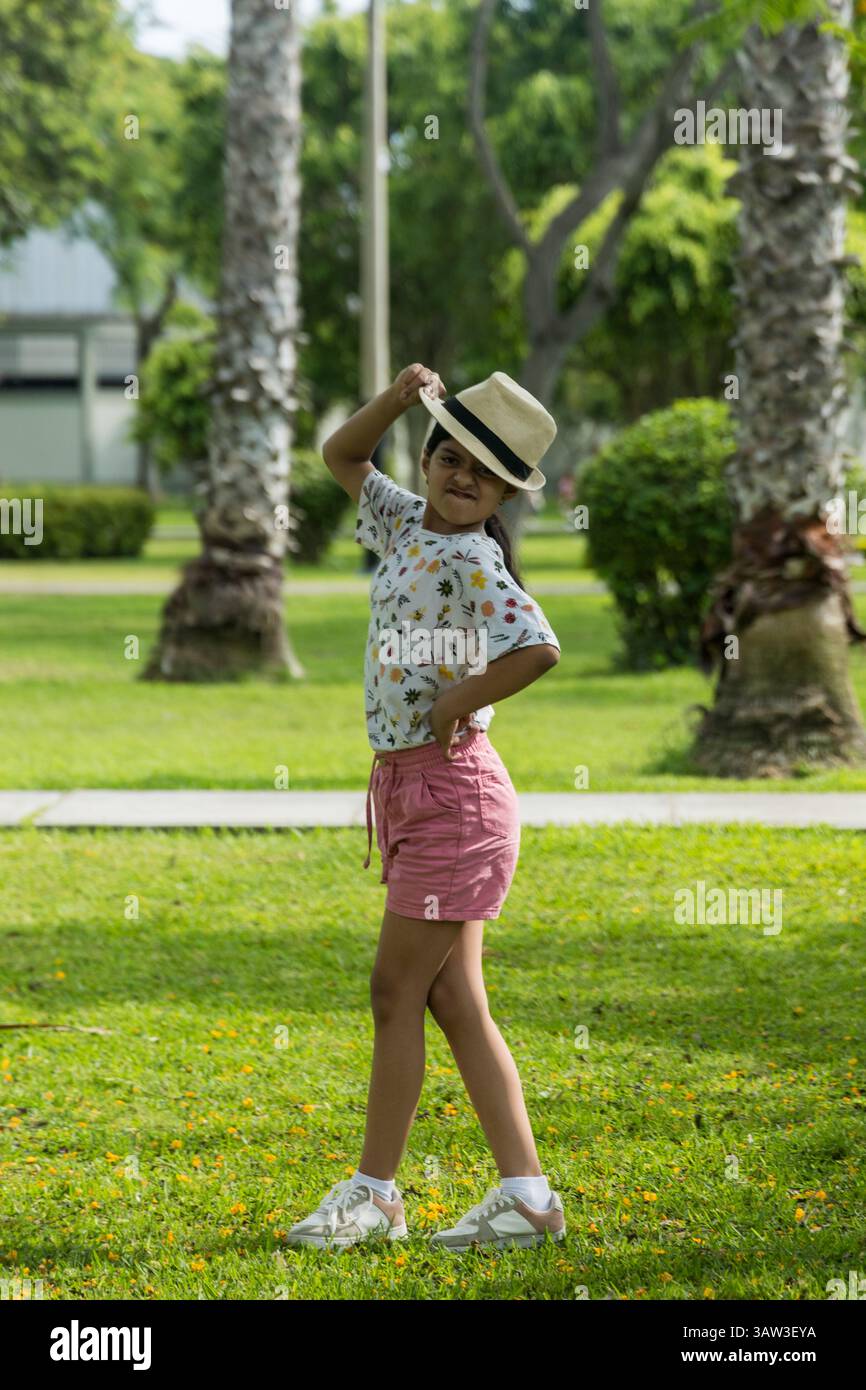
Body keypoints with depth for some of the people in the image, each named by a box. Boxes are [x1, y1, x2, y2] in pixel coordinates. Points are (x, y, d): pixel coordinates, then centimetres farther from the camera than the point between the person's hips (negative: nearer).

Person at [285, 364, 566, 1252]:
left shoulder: (470, 561, -13)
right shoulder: (409, 526, 11)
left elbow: (539, 648, -30)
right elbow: (342, 456, 25)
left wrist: (457, 703, -17)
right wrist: (398, 399, 8)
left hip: (452, 785, -9)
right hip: (406, 785, 9)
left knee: (397, 987, -3)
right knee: (452, 998, 7)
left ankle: (374, 1194, 6)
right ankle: (525, 1194, 8)